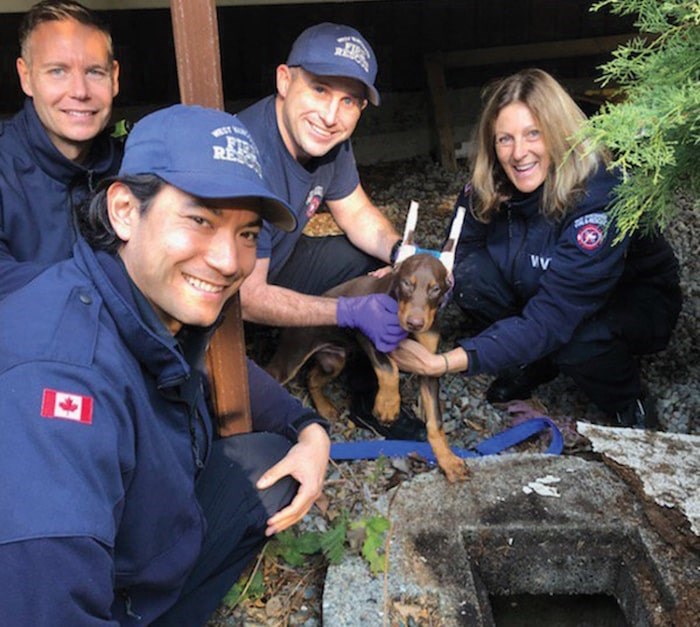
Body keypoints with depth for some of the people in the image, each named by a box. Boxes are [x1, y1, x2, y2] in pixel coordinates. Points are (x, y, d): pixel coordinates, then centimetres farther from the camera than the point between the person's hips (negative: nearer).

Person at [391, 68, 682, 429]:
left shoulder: (600, 201, -35)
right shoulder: (490, 188, -16)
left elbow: (550, 319, -41)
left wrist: (447, 362, -47)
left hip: (636, 300, -4)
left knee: (576, 338, -38)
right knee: (470, 274, -22)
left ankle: (631, 407, -4)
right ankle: (534, 365, 2)